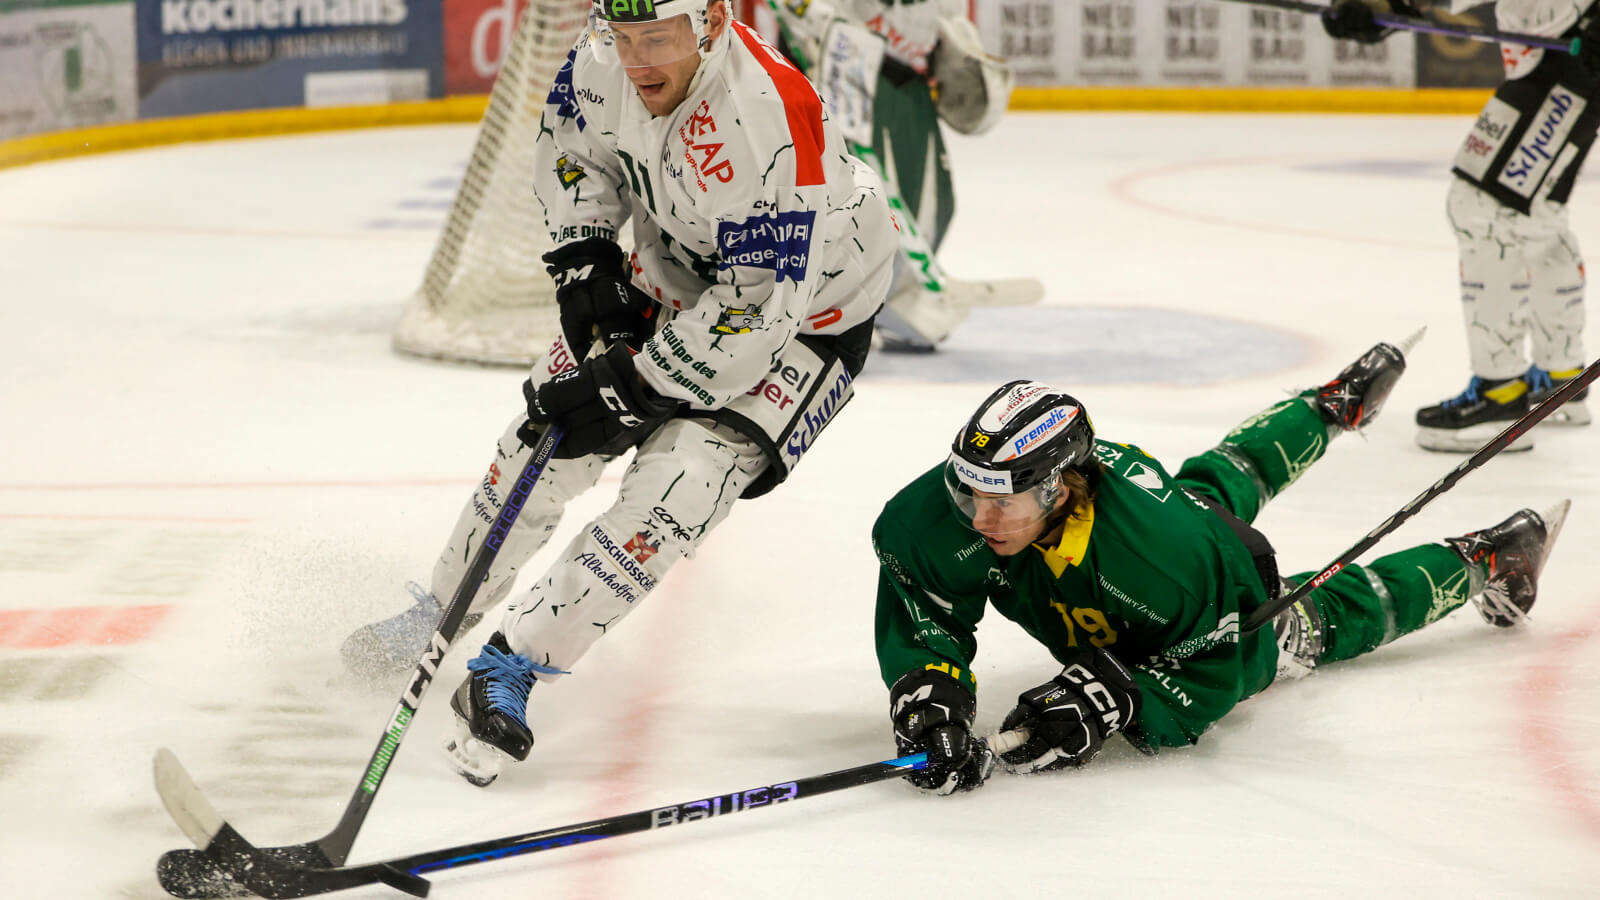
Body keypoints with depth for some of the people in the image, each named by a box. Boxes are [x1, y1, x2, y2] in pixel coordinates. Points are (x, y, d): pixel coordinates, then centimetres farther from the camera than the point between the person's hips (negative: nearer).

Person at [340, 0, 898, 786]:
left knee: (676, 486, -22)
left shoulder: (772, 126, -39)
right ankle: (441, 610, 31)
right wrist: (583, 256, -7)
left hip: (800, 315, -7)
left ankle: (511, 668, -16)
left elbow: (756, 316, -34)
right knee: (550, 436, 9)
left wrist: (627, 384, -29)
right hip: (673, 275, 7)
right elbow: (572, 141, 6)